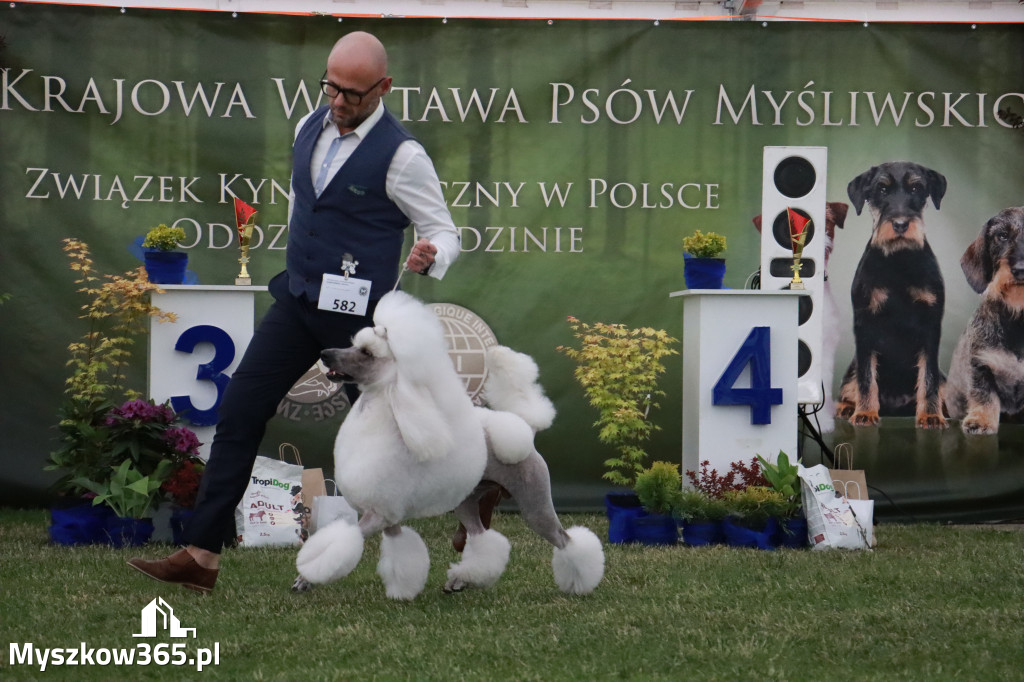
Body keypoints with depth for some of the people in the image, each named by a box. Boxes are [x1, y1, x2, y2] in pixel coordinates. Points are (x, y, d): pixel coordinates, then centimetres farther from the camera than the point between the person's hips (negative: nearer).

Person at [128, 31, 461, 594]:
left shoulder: (401, 156, -13)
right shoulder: (309, 129, 8)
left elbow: (444, 231, -9)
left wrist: (429, 256, -32)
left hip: (355, 315, -6)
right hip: (295, 300, 6)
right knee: (240, 412, -2)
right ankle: (201, 556, -3)